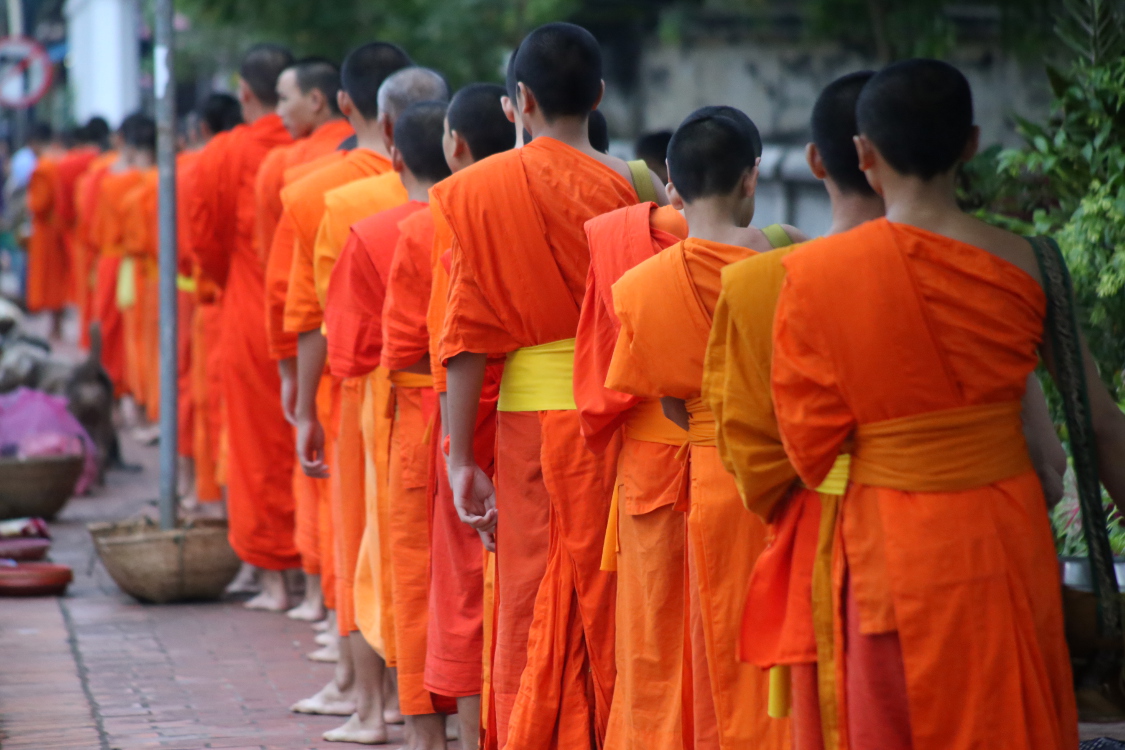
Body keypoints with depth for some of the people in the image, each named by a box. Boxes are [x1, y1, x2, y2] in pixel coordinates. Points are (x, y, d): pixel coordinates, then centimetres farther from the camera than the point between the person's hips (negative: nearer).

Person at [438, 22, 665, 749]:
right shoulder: (632, 184, -4)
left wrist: (461, 457, 0)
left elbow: (469, 337, -3)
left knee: (537, 615, 9)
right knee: (618, 608, 9)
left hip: (532, 418, 0)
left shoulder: (481, 191, -3)